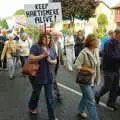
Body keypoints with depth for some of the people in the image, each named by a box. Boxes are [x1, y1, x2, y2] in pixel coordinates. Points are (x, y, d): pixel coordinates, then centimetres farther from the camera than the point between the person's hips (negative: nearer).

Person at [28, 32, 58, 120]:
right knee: (36, 93, 19)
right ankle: (32, 107, 49)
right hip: (37, 76, -4)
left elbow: (55, 61, 13)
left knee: (49, 97, 6)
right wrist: (43, 55, -28)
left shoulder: (51, 49, 8)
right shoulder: (35, 47, -10)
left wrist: (51, 61, -9)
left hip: (48, 76, 4)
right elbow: (31, 58, -21)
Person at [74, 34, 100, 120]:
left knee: (86, 97, 23)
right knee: (91, 101, -4)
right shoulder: (84, 53, -22)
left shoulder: (96, 52, 0)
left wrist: (97, 78, 11)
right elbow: (76, 66, -22)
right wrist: (88, 70, -26)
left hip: (92, 80, 8)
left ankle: (81, 111, 44)